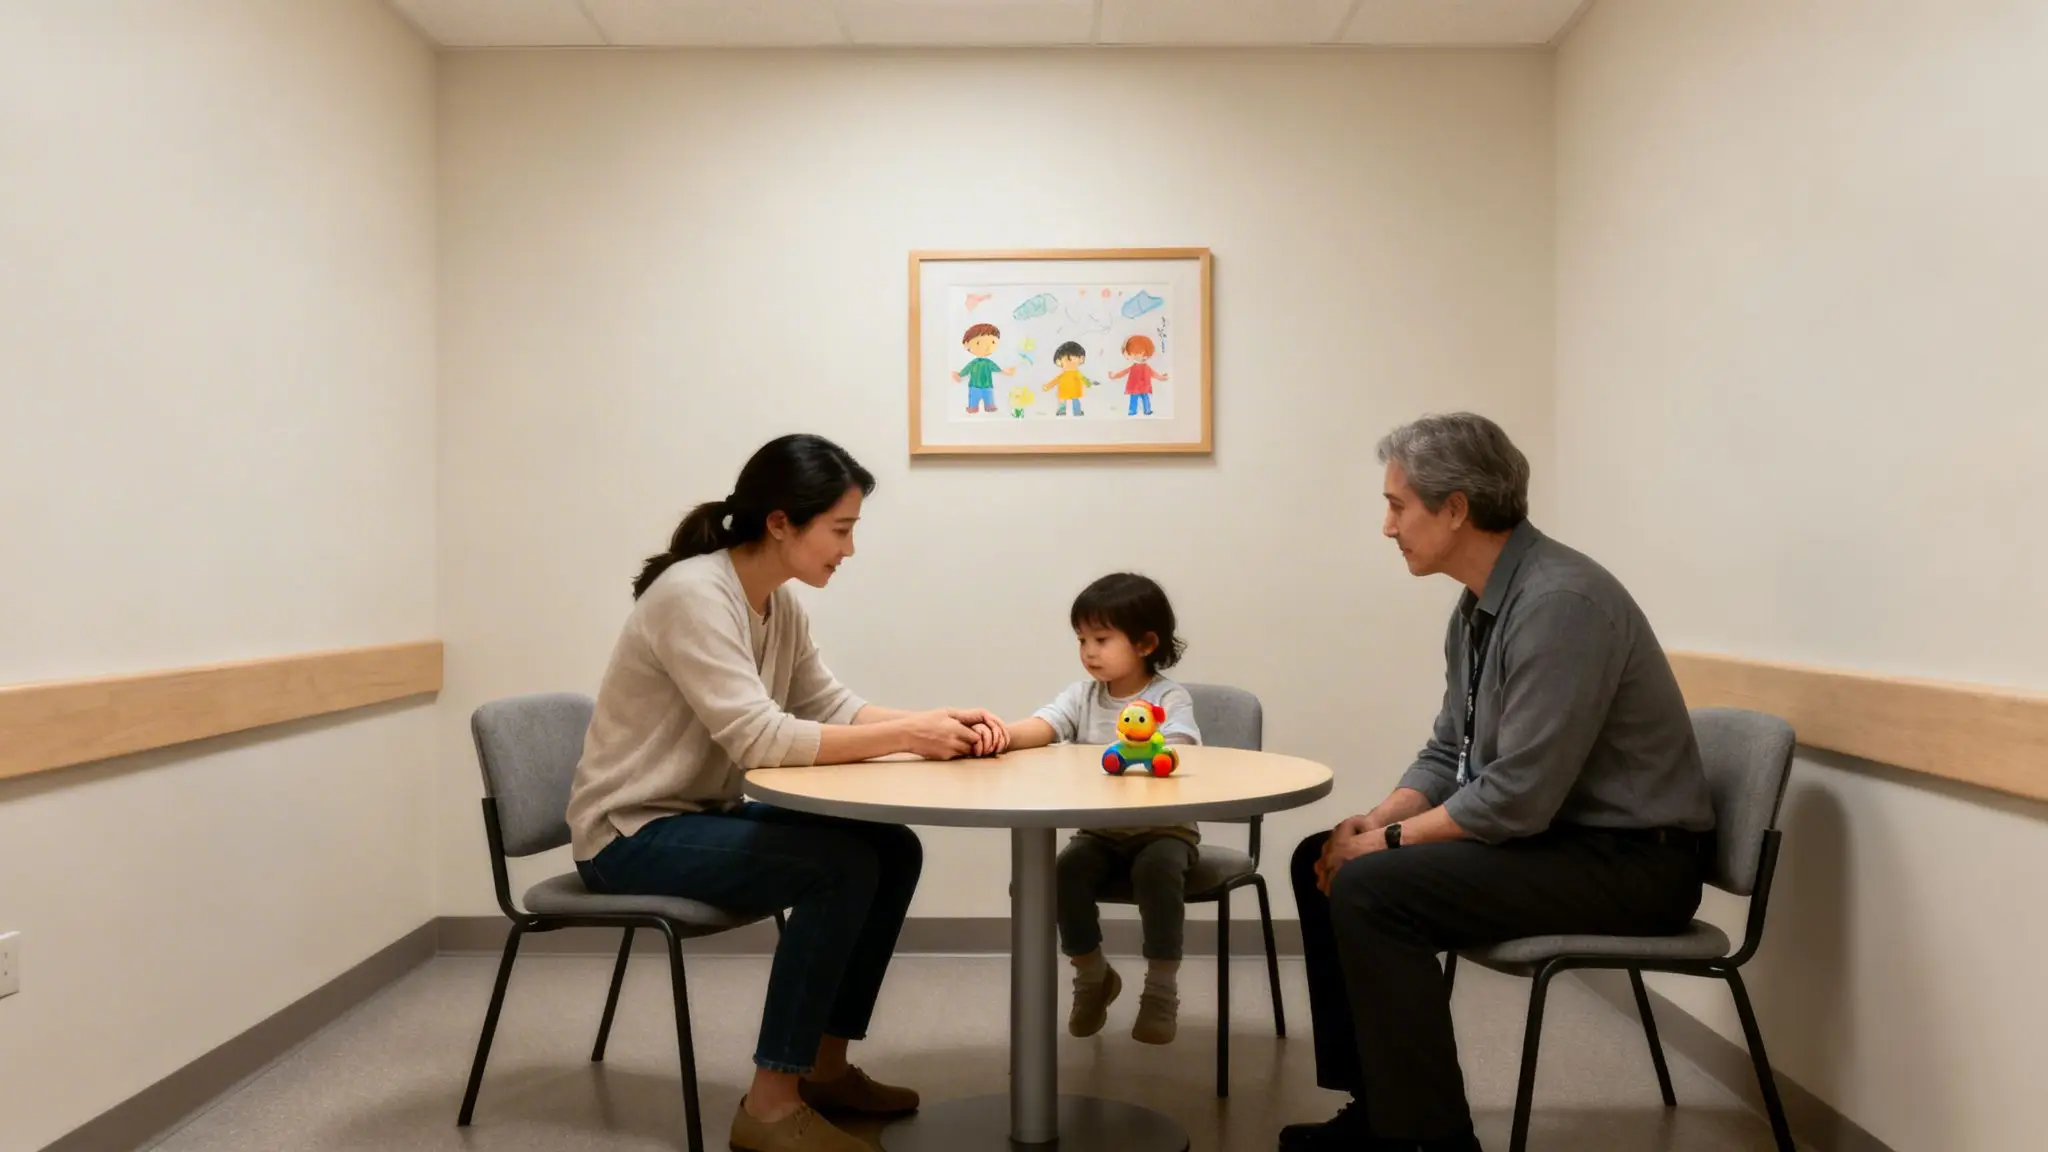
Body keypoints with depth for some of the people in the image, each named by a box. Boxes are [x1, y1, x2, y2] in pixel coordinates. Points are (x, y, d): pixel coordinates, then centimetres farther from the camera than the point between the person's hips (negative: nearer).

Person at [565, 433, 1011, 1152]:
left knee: (894, 851, -2)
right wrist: (907, 736, -27)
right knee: (844, 866, -24)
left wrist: (938, 722, -11)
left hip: (705, 816, 9)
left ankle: (825, 1067, 10)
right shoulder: (692, 595, -24)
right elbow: (761, 739, -30)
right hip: (632, 834, -9)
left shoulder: (779, 603, 3)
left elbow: (831, 707, 5)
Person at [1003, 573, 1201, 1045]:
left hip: (1163, 828, -3)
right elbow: (1038, 728, -14)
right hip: (1100, 829, 4)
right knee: (1067, 868, -23)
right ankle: (1092, 976, 4)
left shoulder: (1170, 698, -7)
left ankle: (1162, 988, -13)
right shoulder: (1082, 695, 4)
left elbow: (1176, 752, -25)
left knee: (1157, 867, -33)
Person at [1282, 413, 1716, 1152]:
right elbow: (1448, 753, 13)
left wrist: (1390, 841, -16)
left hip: (1627, 860, -10)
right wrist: (1378, 820, -4)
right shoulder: (1479, 603, 6)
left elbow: (1517, 798, -27)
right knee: (1321, 861, 6)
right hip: (1542, 834, 10)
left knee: (1370, 891, -23)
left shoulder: (1560, 602, -24)